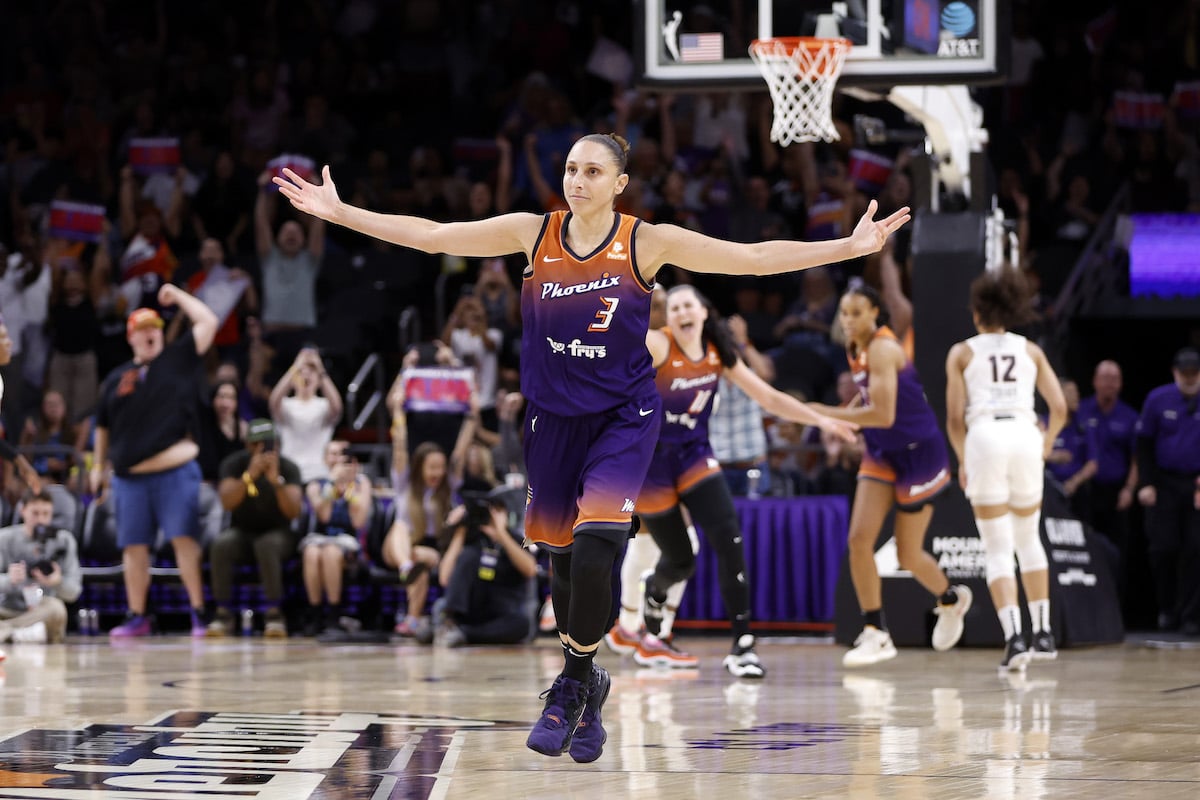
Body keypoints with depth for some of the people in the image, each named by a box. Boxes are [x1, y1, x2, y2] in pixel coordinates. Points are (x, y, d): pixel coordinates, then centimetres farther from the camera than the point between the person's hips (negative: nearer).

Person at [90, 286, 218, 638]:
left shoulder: (178, 359, 5)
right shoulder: (116, 378, 13)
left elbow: (208, 322, -2)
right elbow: (103, 426, 22)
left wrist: (177, 295, 4)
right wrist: (98, 466, 20)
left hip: (175, 472, -4)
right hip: (129, 477, 4)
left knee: (184, 539, -10)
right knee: (134, 546, 6)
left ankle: (199, 613, -9)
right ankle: (137, 618, 14)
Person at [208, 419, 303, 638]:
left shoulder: (288, 468, -9)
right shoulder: (234, 464, -7)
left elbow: (294, 512, -20)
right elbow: (227, 503, -22)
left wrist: (276, 480, -36)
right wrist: (250, 475, -37)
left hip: (277, 533, -1)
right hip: (242, 532, 1)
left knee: (267, 545, -37)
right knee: (221, 544, -33)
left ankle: (274, 613, -30)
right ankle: (223, 613, -23)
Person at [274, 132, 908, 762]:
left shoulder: (647, 243, -10)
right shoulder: (533, 234, -5)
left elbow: (754, 258, -10)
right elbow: (430, 236, -3)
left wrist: (850, 247, -17)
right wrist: (338, 212, -7)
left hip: (623, 418, -3)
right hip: (553, 419, 3)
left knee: (593, 550, -22)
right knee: (561, 559, 11)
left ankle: (572, 687, -4)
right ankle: (584, 692, 30)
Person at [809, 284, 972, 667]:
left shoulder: (882, 349, -23)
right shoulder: (856, 348, 4)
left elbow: (882, 415, -30)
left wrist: (827, 414, -26)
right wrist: (846, 414, 3)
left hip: (917, 453, -7)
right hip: (882, 455, 8)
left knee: (908, 554, 4)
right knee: (859, 539, -9)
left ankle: (951, 599, 35)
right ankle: (875, 633, -3)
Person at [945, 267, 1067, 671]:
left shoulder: (962, 353, 11)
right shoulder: (1030, 351, 17)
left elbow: (954, 418, 4)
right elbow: (1059, 409, 10)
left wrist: (963, 462, 18)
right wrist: (1047, 444, 27)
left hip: (985, 438, -2)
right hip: (1025, 434, 2)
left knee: (998, 549, 0)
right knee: (1028, 538, 20)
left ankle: (1014, 637, -15)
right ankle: (1042, 632, 19)